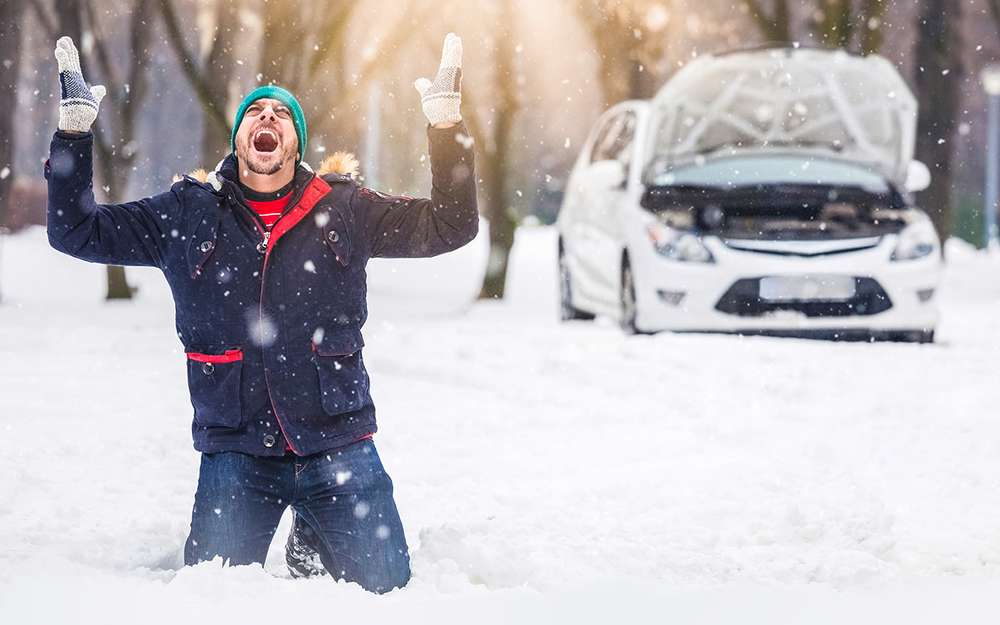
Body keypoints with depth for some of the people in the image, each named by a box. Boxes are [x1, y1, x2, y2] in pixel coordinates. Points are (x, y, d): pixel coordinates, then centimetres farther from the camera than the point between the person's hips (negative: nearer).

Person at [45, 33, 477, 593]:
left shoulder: (343, 210, 5)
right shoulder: (189, 213, 6)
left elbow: (449, 227, 2)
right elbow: (76, 231, 7)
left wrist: (446, 124, -8)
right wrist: (75, 128, -2)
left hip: (338, 447, 0)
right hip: (236, 456, 0)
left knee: (385, 588, 1)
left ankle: (313, 542, 32)